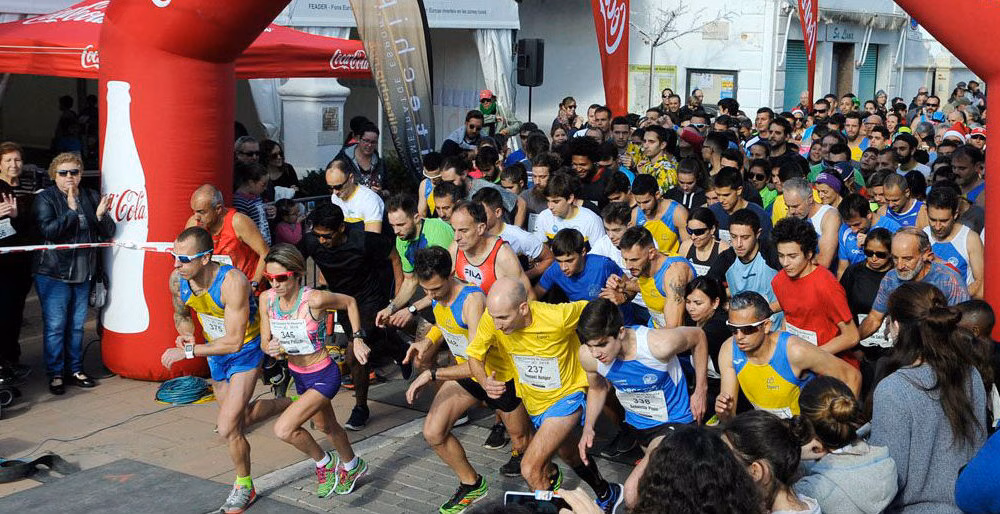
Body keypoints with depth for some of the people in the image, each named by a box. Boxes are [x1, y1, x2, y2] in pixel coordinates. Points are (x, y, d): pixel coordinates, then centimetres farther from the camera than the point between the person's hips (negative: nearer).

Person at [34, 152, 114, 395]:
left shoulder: (92, 197, 8)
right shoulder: (45, 198, -4)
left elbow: (108, 233, 7)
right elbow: (48, 230, -17)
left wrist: (100, 216, -13)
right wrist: (71, 211, -22)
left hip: (83, 273, 4)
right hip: (53, 273, -4)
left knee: (77, 324, 12)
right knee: (54, 325, -2)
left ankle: (75, 370, 23)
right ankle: (55, 374, 8)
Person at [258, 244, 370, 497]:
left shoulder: (315, 299, -28)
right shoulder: (266, 299, -13)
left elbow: (350, 302, -9)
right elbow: (264, 341, -4)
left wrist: (357, 339, -11)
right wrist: (270, 348, -26)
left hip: (324, 376, -7)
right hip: (298, 375, 7)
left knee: (284, 430, -20)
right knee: (325, 426, 28)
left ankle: (324, 463, 9)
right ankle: (352, 466, 56)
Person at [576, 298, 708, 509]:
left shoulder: (658, 344, -34)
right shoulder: (588, 356, -21)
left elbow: (698, 336, -11)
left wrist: (701, 390, -6)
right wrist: (588, 427, -9)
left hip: (675, 421, -5)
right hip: (637, 424, 5)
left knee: (634, 496, -20)